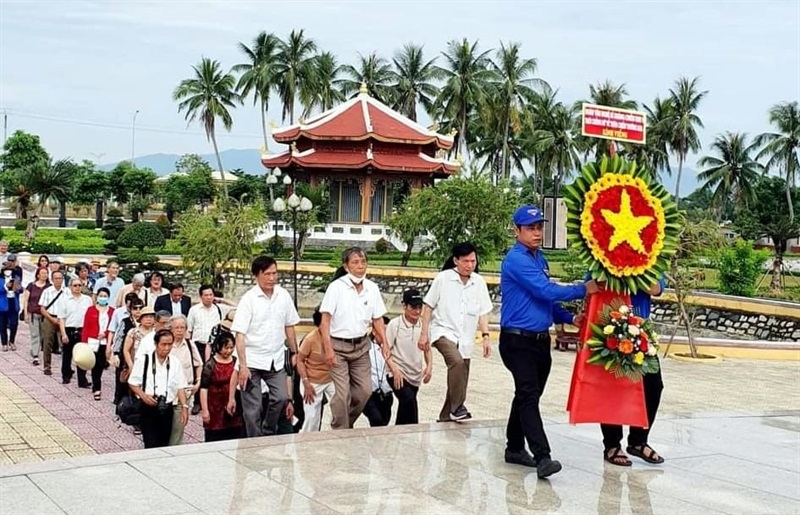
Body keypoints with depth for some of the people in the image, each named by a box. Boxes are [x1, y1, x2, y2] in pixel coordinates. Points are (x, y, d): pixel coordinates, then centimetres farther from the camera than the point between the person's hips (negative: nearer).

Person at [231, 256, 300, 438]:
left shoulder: (283, 295, 2)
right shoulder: (249, 299, -10)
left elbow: (289, 326, 13)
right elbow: (239, 334, -12)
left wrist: (295, 353, 12)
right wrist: (243, 366, -17)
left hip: (276, 359, 3)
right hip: (252, 361, -3)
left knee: (281, 398, -8)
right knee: (253, 409, -1)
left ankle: (268, 434, 15)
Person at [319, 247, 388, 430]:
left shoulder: (372, 288, 3)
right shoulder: (336, 287, -11)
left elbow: (377, 319, 10)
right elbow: (325, 320, -11)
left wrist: (384, 343, 0)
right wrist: (328, 349, -16)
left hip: (361, 345, 5)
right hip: (339, 346, -5)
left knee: (364, 391, 7)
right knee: (343, 393, -8)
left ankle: (347, 424, 29)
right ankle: (340, 430, 9)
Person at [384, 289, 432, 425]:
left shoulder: (423, 325, 3)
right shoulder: (395, 324, -10)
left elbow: (426, 348, 15)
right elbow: (385, 350, -9)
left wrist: (429, 365, 0)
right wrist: (395, 370, -19)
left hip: (415, 376, 5)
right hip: (398, 374, -5)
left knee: (404, 410, 13)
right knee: (410, 401, -25)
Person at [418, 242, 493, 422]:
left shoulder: (479, 282, 3)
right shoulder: (443, 278, -5)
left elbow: (483, 312, 8)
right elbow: (429, 306, 0)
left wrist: (485, 336, -1)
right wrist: (424, 333, -3)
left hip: (465, 338, 4)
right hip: (444, 331, -4)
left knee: (459, 382, 9)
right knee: (457, 362, -32)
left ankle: (446, 418, 25)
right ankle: (457, 407, -26)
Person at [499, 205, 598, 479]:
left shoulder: (540, 259, 15)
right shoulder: (516, 260, -13)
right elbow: (546, 291, -19)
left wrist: (569, 318, 8)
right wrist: (584, 290, -12)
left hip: (540, 340, 9)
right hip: (518, 341, -9)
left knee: (527, 396, 14)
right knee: (529, 397, -13)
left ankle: (515, 448, 25)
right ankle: (542, 457, -20)